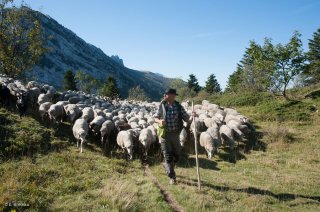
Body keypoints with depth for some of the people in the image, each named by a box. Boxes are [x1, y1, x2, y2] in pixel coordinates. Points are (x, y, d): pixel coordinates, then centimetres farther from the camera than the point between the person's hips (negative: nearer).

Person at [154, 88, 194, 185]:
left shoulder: (179, 107, -4)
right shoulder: (162, 106, -5)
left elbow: (187, 119, -7)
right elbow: (156, 117, 7)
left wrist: (192, 117, -29)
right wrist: (159, 121, -16)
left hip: (175, 134, 2)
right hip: (164, 134, -2)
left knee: (176, 156, 13)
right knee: (168, 156, 0)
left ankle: (166, 165, 43)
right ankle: (172, 177, 12)